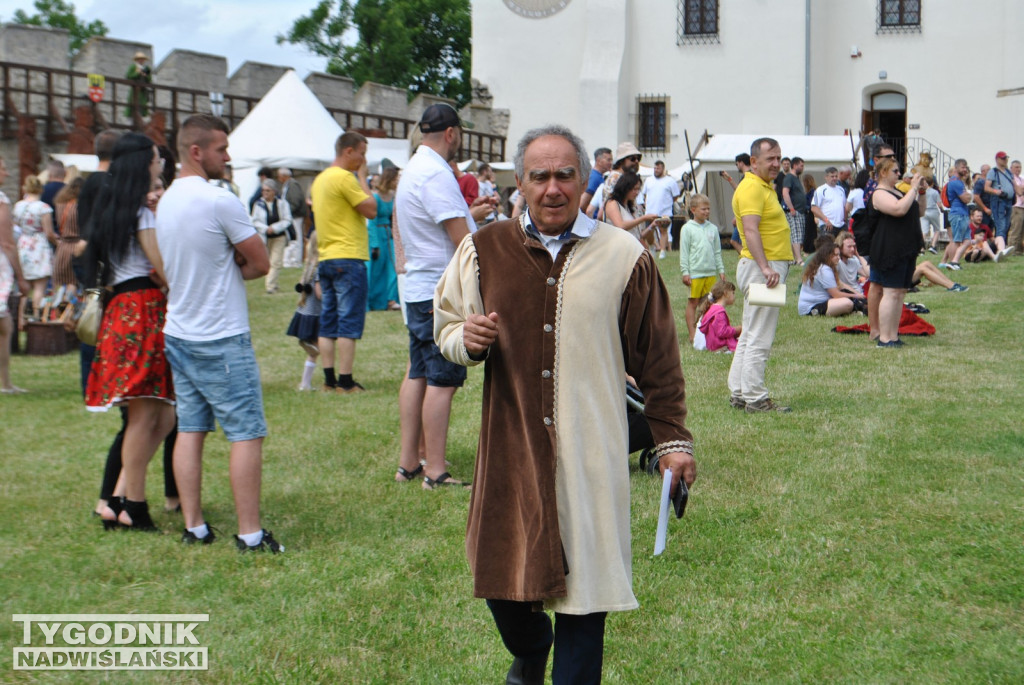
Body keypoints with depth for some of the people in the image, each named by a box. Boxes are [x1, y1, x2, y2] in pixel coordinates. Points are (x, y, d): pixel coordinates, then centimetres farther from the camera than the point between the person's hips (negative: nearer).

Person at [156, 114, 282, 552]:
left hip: (178, 333, 8)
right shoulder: (221, 202, -17)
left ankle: (193, 526, 14)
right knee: (246, 433, -3)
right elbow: (261, 264, -11)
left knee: (190, 429, 10)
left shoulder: (167, 200, 9)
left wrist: (226, 265, 2)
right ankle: (250, 533, -3)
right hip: (222, 339, -8)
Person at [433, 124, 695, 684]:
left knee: (582, 575, 2)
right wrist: (467, 340, -9)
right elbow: (445, 325, 15)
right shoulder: (483, 249, 3)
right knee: (501, 577, 11)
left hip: (589, 455, -2)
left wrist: (672, 439, 4)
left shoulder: (625, 257, 0)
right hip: (510, 448, 2)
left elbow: (656, 359, 4)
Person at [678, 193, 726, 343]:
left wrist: (721, 270, 12)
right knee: (693, 302, 1)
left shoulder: (713, 228, 10)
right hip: (695, 273, -4)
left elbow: (717, 252, 15)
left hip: (711, 273, 4)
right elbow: (684, 252, -3)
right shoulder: (687, 228, -2)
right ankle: (692, 334, 5)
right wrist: (685, 272, -7)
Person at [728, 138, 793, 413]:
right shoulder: (751, 188, -14)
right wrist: (765, 267, -34)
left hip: (770, 266, 11)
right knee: (759, 338, -8)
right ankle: (755, 398, -5)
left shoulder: (764, 186, 18)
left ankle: (739, 393, 19)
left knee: (750, 335, 14)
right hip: (762, 268, -11)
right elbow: (750, 230, -26)